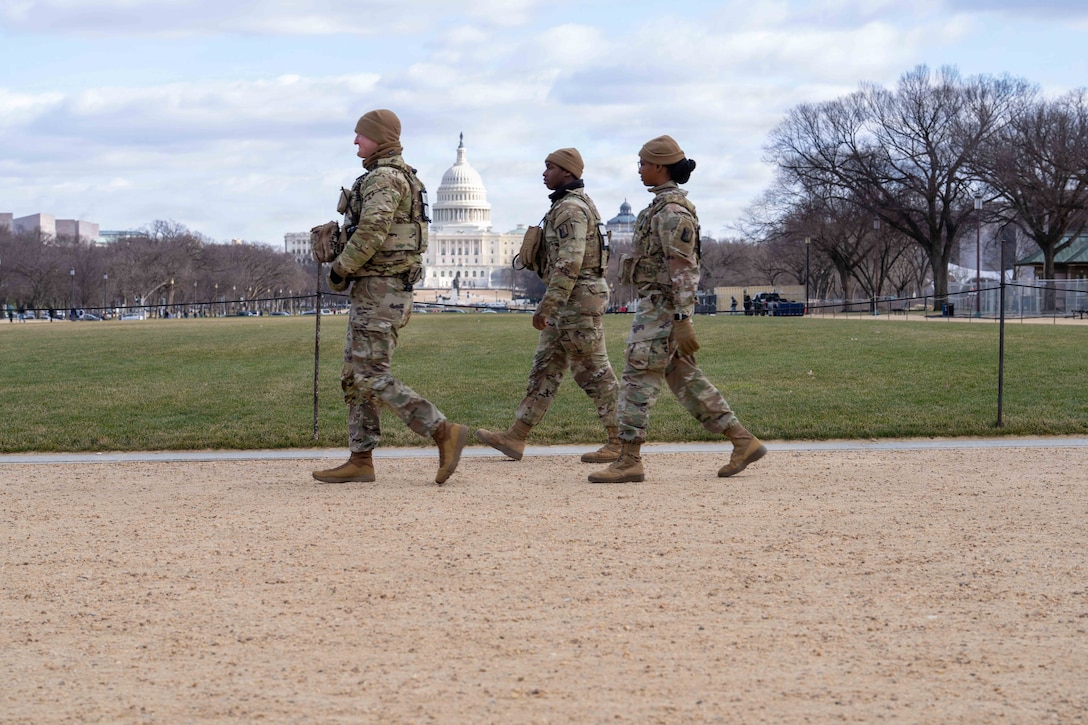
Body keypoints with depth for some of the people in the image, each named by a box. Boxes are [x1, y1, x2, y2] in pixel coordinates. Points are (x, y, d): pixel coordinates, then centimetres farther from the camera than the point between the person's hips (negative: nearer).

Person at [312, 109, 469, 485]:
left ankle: (444, 431, -13)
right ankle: (360, 461, 10)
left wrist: (341, 269, -13)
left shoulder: (384, 178, -15)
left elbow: (371, 231, -26)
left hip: (378, 290, -11)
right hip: (377, 291, 11)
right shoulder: (401, 177, 19)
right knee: (355, 375, 10)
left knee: (371, 376, -11)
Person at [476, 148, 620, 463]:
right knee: (545, 368, 9)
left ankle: (620, 441, -1)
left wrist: (546, 306, -24)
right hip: (571, 300, 11)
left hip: (576, 297, -11)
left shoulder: (571, 209, -16)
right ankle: (516, 437, 10)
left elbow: (568, 263, -24)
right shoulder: (572, 205, 18)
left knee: (594, 371, -6)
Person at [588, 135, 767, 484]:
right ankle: (743, 442, 12)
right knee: (685, 379, 11)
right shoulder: (664, 205, 16)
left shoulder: (672, 211, -15)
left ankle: (629, 461, -4)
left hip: (663, 306, -10)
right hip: (657, 305, 10)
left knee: (638, 377, -7)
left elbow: (682, 268, -20)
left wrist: (683, 320, -23)